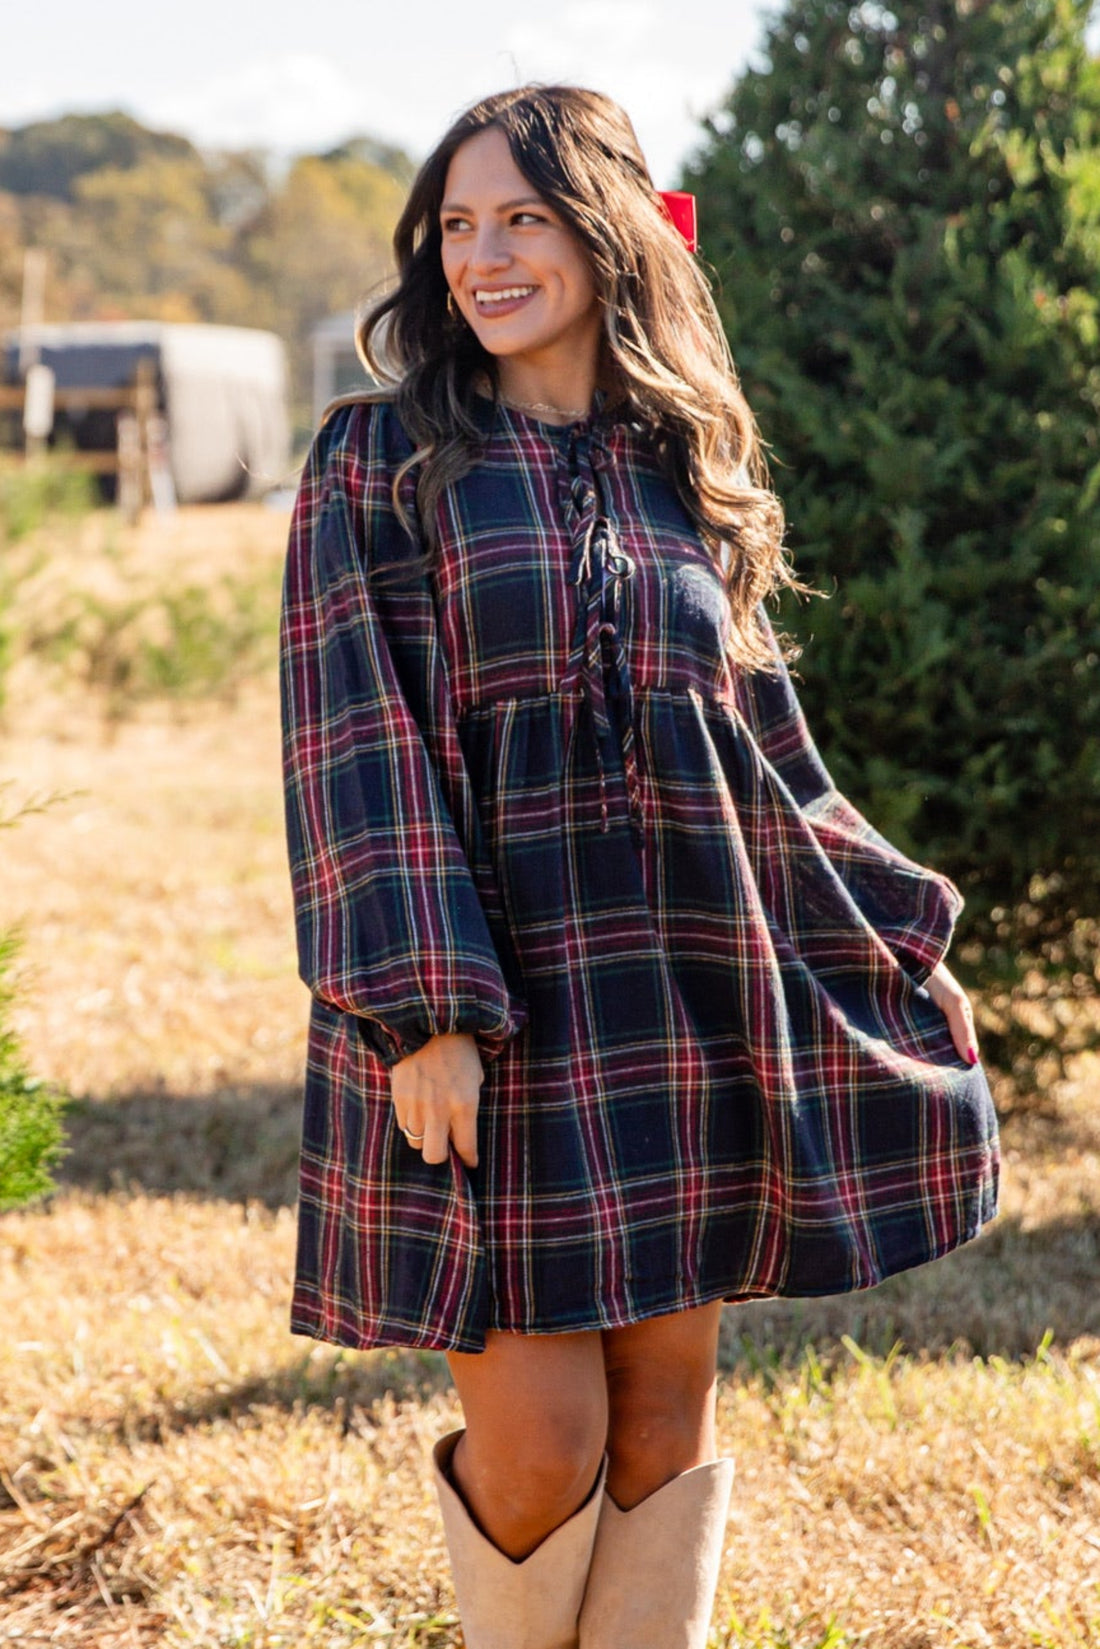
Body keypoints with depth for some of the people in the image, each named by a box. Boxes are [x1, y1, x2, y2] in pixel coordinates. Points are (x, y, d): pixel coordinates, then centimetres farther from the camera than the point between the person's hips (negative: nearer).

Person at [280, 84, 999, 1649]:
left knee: (669, 1402, 6)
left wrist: (897, 932, 16)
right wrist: (425, 1008, -18)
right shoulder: (380, 462, -1)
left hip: (687, 988, 4)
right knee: (542, 1438, -6)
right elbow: (356, 748, -8)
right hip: (486, 994, -4)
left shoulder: (686, 465, 11)